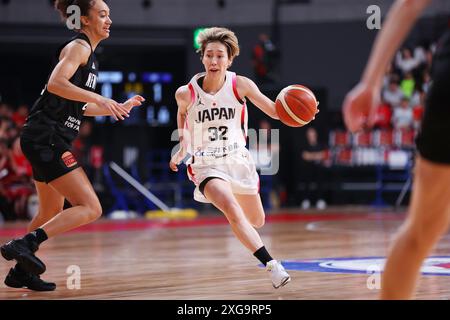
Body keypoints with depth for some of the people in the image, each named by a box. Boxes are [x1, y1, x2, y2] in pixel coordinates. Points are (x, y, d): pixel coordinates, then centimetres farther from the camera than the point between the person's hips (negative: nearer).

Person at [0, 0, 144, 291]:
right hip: (46, 138, -11)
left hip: (49, 141, 11)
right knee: (90, 208, -17)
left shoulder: (89, 54, 21)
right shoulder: (79, 46, -8)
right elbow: (56, 83, -24)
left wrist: (119, 108, 27)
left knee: (52, 211, 24)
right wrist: (100, 99, -28)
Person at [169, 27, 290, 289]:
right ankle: (272, 265, -33)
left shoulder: (240, 85, -11)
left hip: (238, 159, 3)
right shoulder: (187, 93, -12)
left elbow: (275, 111, -9)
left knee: (257, 222, 15)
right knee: (230, 208, -32)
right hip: (207, 164, -3)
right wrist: (183, 147, 12)